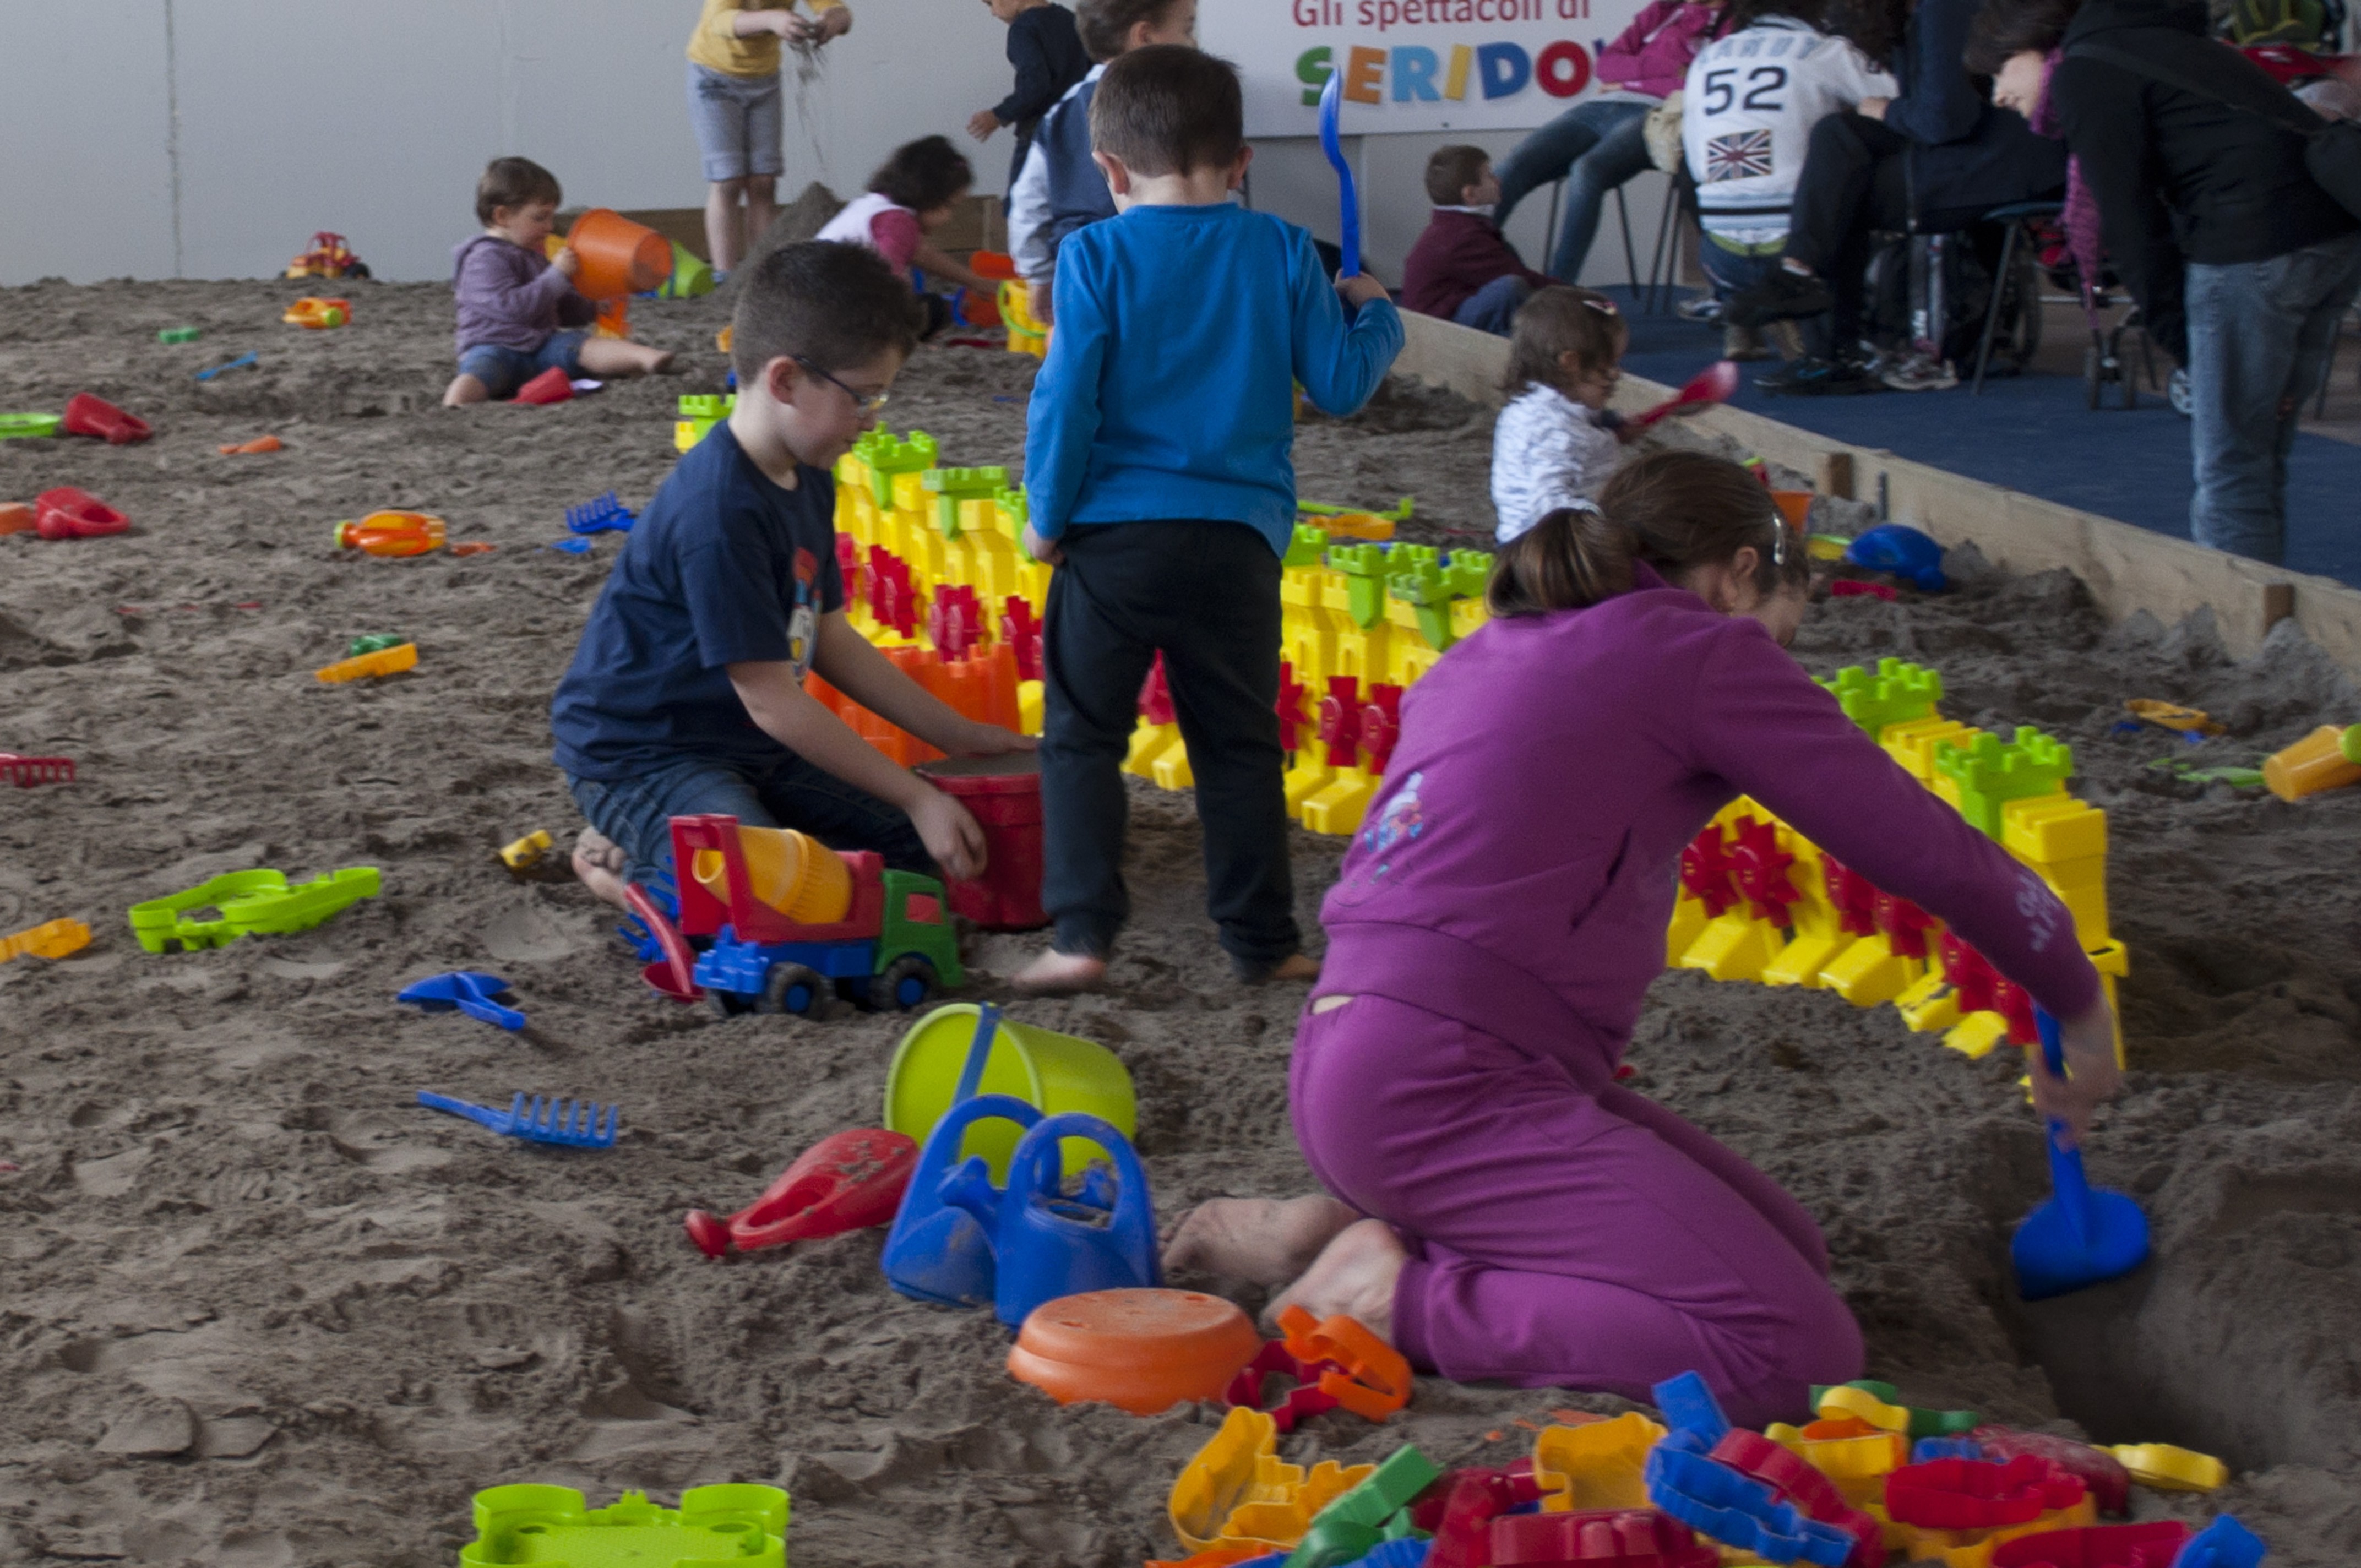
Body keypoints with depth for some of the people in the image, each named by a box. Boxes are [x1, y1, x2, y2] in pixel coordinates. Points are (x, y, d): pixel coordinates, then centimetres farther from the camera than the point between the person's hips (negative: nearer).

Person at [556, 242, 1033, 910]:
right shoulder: (719, 511, -26)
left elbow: (829, 639, 14)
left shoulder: (807, 481, 5)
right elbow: (772, 701, -23)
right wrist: (916, 795, -19)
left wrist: (959, 736, 12)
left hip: (748, 748, 10)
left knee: (917, 851, 4)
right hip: (643, 754, -10)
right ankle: (629, 866, -3)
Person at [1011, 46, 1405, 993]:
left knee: (1081, 738, 9)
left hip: (1113, 537, -2)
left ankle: (1081, 935, 2)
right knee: (1239, 745, 12)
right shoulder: (1282, 254, 2)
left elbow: (1065, 399, -8)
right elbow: (1340, 383, 5)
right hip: (1236, 541, 2)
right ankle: (1262, 942, 15)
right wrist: (1375, 315, 25)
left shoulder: (1095, 257, -5)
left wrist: (1047, 514, 4)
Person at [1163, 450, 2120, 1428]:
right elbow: (1922, 845, 1)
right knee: (1802, 1353, -16)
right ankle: (1404, 1299, -11)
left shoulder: (1485, 654, 23)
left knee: (1788, 1247, 12)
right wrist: (2078, 1001, 15)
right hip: (1443, 1087, -10)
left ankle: (1362, 1224, 8)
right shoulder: (1701, 648, -2)